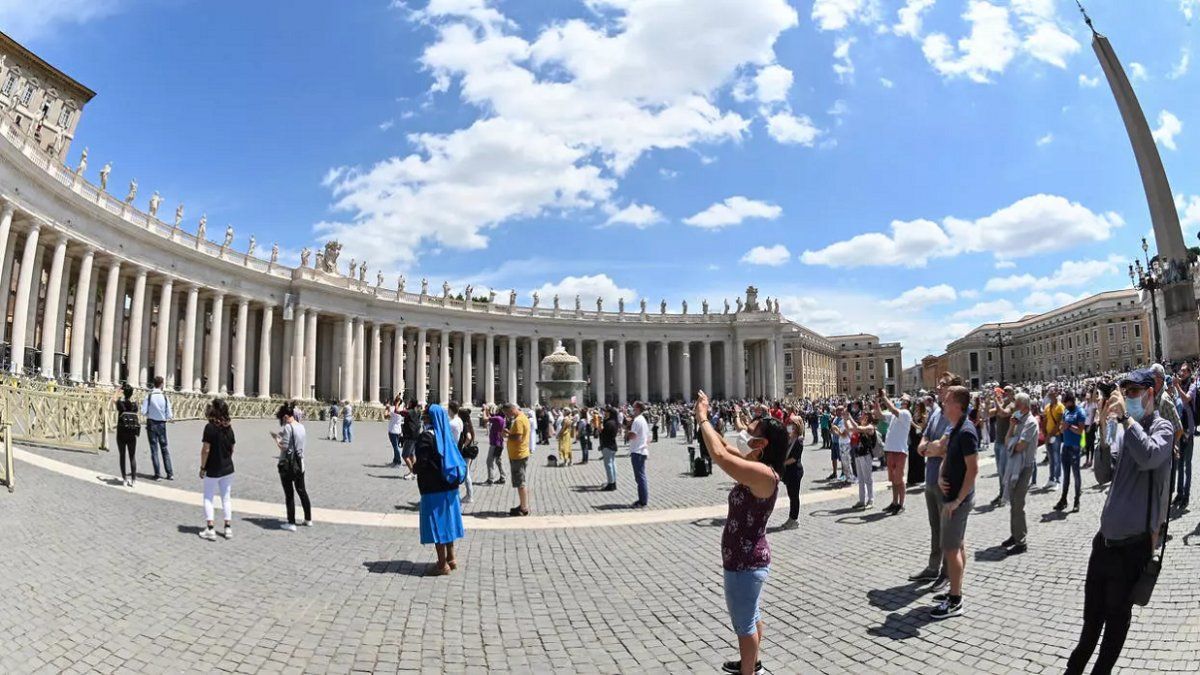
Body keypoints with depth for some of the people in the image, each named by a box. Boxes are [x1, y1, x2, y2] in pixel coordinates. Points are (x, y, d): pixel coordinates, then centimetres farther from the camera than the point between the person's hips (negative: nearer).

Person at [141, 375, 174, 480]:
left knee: (154, 449, 6)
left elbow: (143, 412, -10)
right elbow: (169, 415, -8)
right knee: (164, 449, 11)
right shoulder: (165, 397, -7)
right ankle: (170, 474, 10)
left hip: (151, 424, -1)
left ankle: (157, 474, 7)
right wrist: (172, 417, 13)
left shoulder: (148, 396, -8)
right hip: (162, 424, 1)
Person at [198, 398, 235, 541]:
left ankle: (210, 529, 7)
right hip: (228, 469, 5)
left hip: (212, 470, -5)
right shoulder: (229, 427, 2)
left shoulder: (210, 427, -15)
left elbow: (206, 449, -16)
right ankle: (228, 528, 15)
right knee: (226, 498, 13)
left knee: (208, 498, 9)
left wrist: (202, 467, -7)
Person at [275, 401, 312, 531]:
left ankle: (291, 523, 8)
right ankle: (308, 519, 25)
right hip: (299, 463, 7)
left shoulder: (287, 427, -16)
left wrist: (276, 438, -3)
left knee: (289, 494, 3)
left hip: (287, 464, -7)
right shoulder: (302, 426, 6)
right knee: (302, 491, 17)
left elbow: (284, 447, -18)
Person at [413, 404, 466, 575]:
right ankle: (451, 558, 26)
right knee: (447, 520, 17)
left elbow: (421, 462, -19)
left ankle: (442, 564, 7)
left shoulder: (426, 436, -16)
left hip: (433, 488, -7)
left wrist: (414, 466, 0)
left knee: (437, 524, 1)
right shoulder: (447, 434, 7)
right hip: (450, 486, 8)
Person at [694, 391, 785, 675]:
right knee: (750, 616, 28)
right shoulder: (754, 466, 1)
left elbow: (719, 455, -39)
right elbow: (725, 448, 12)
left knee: (745, 622, 9)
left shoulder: (763, 473, -29)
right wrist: (703, 419, 1)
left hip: (746, 563, -10)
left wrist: (703, 418, -27)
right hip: (747, 558, 10)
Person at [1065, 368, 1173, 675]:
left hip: (1134, 540, -6)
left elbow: (1148, 457, -30)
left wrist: (1125, 416, -22)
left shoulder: (1162, 427, -9)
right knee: (1093, 608, 18)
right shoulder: (1123, 427, 6)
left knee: (1117, 613, 9)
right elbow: (1103, 475, 5)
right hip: (1107, 534, 6)